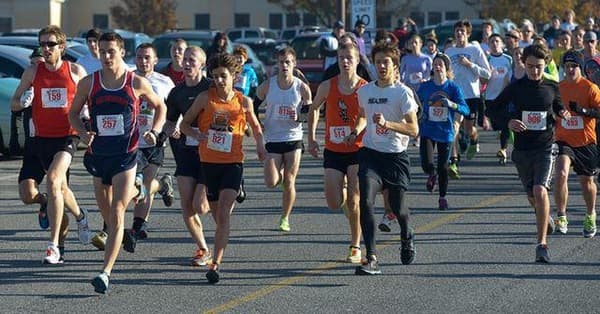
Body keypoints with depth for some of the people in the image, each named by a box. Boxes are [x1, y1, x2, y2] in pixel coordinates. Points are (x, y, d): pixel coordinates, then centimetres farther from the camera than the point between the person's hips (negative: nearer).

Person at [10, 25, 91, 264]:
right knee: (61, 187, 16)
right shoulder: (32, 71, 3)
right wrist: (22, 102, -17)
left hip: (67, 137, -3)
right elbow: (13, 103, 6)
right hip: (42, 137, 3)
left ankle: (54, 245, -22)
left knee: (53, 179, -23)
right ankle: (79, 216, 51)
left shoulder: (76, 71, 0)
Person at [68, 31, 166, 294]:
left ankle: (106, 272, -18)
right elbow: (73, 113, 11)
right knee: (106, 211, 17)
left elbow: (160, 107, 12)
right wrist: (82, 133, -8)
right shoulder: (88, 83, 0)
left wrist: (155, 131, -4)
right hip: (98, 154, 3)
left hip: (126, 155, -3)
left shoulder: (137, 83, -4)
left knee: (116, 215, -13)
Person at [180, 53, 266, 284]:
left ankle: (216, 263, -20)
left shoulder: (243, 102, 2)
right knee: (218, 216, 10)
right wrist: (196, 134, -11)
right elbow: (185, 123, 9)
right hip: (208, 162, 2)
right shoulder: (205, 98, 0)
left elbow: (255, 126, 20)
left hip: (233, 163, -2)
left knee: (223, 214, -16)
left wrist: (260, 145, 4)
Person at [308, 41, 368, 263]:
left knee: (353, 201, -8)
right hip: (333, 151, 2)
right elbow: (314, 110, 16)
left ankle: (356, 247, 4)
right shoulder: (327, 86, -1)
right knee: (334, 203, -2)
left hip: (357, 151, -2)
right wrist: (312, 138, 11)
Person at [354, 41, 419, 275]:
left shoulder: (403, 92, -8)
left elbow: (413, 129, -13)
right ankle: (371, 258, -19)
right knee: (366, 201, -18)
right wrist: (357, 129, 13)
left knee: (397, 207, 7)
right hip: (370, 153, 2)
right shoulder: (364, 91, 7)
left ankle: (407, 238, 44)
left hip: (396, 155, -2)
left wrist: (387, 124, -25)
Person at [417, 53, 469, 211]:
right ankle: (432, 175, 23)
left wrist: (451, 104, -31)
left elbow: (465, 109, -13)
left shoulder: (453, 88, -5)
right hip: (427, 131, 1)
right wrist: (420, 116, -2)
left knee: (443, 167, 3)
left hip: (445, 132, -1)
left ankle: (443, 197, 21)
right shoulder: (425, 87, 1)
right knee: (426, 164, -14)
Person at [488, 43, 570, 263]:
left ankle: (542, 244, -18)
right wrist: (508, 122, -14)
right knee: (532, 197, 16)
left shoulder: (552, 88, 1)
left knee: (540, 191, -21)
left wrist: (563, 114, -4)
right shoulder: (516, 88, -2)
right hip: (522, 148, 2)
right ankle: (545, 217, 52)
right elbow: (493, 108, 4)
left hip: (545, 147, -2)